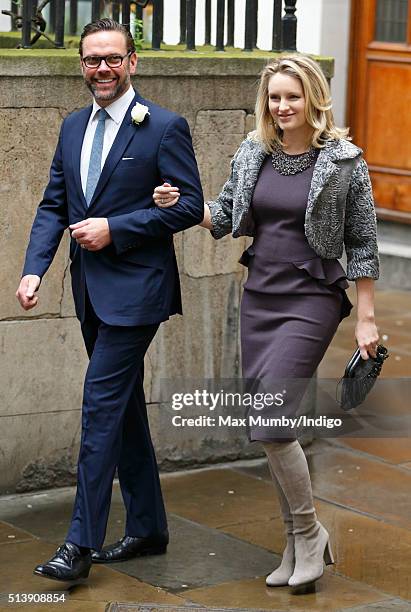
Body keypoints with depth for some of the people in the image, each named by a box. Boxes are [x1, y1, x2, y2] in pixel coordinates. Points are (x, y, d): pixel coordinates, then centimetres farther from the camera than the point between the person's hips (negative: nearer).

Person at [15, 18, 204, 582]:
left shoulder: (164, 127, -9)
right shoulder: (73, 127, 11)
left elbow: (189, 205, -11)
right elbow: (53, 206, 11)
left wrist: (114, 229, -17)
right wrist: (33, 269, -4)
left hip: (135, 289, -7)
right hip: (92, 290, 8)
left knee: (101, 405, -11)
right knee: (124, 407, 14)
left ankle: (81, 543, -7)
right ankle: (148, 528, 26)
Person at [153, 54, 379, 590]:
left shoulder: (343, 161, -7)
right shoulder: (253, 153, 6)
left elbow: (362, 244, -4)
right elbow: (227, 216, 17)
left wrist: (366, 319, -5)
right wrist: (182, 204, -2)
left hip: (311, 299, -6)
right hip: (259, 297, 6)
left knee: (270, 424, -15)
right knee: (272, 427, 9)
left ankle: (309, 532, 4)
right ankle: (298, 544, 22)